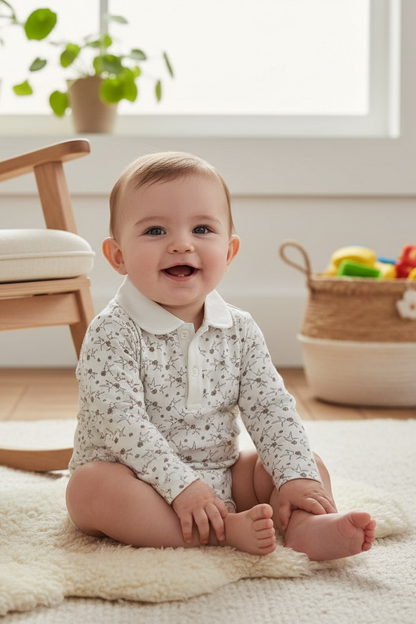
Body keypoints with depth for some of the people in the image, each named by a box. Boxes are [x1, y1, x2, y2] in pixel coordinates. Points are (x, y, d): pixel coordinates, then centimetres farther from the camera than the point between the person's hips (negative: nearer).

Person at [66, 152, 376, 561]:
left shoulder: (239, 331, 0)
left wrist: (297, 476, -16)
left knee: (309, 464, -3)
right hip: (140, 488, -5)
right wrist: (181, 486, -30)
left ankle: (306, 528, -32)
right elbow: (120, 421, -24)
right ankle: (228, 533, -36)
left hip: (222, 478, 5)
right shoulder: (112, 333, -16)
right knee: (91, 484, -34)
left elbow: (270, 407, -2)